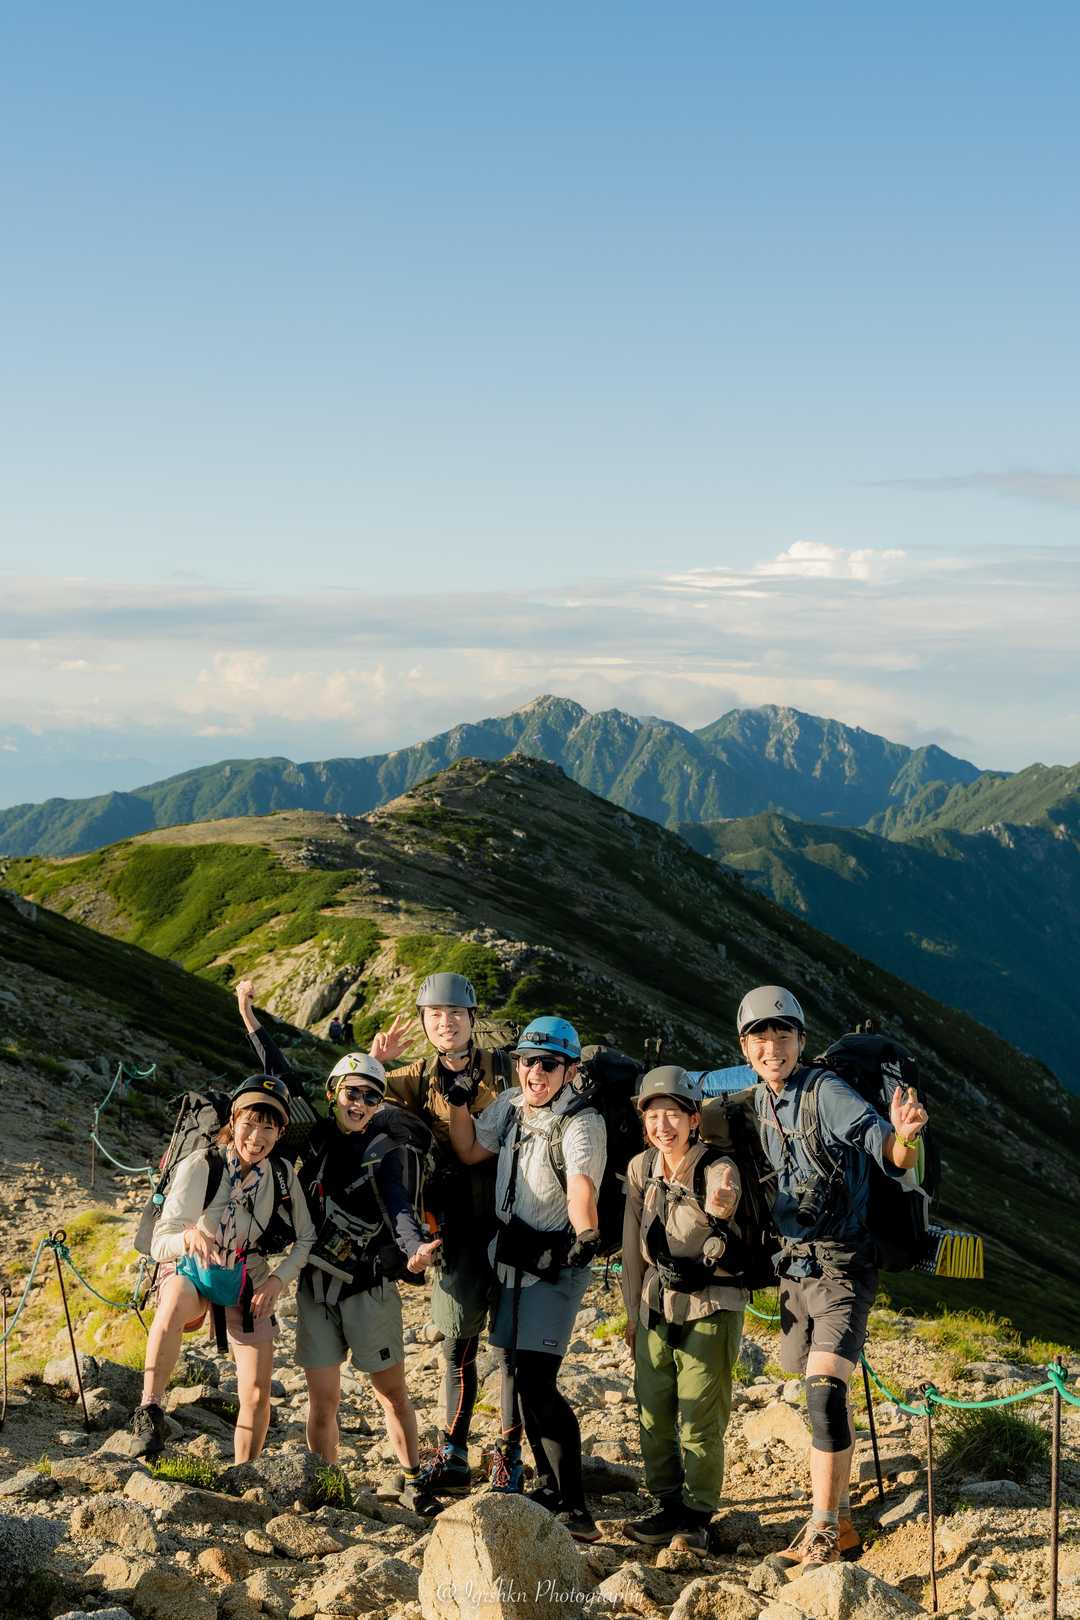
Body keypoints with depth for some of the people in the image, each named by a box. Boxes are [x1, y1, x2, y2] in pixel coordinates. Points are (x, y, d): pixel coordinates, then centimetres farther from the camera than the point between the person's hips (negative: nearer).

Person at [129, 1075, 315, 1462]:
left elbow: (306, 1239, 3)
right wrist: (189, 1236, -48)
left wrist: (278, 1278, -14)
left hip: (248, 1283, 3)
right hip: (190, 1271, -3)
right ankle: (149, 1410, -28)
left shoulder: (283, 1175, -10)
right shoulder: (198, 1167, -21)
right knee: (175, 1305, -40)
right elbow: (159, 1245, -26)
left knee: (257, 1395, -7)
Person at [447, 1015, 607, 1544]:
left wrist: (585, 1234, -54)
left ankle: (574, 1509, -11)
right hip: (509, 1255, 8)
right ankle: (550, 1485, 32)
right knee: (513, 1371, 16)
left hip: (555, 1262, -8)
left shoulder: (581, 1123, -19)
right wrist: (458, 1103, 4)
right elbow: (469, 1151, 18)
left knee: (536, 1383, -16)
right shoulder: (511, 1104, 4)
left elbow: (581, 1187, -36)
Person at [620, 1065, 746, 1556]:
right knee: (653, 1415, 9)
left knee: (700, 1420, -2)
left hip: (709, 1309, -5)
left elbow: (718, 1248, -27)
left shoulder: (717, 1170, -16)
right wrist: (633, 1312, 10)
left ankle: (698, 1516, 13)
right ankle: (668, 1506, 25)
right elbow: (633, 1246, 7)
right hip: (656, 1307, 5)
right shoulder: (641, 1168, -1)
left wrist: (719, 1212, -50)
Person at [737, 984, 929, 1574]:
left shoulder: (827, 1092, -15)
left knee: (825, 1391, -19)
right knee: (821, 1397, 14)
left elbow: (894, 1158, -26)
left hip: (840, 1266, -7)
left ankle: (823, 1535, -12)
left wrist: (904, 1134, -46)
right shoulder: (760, 1103, 7)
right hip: (793, 1266, 7)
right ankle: (838, 1523, 26)